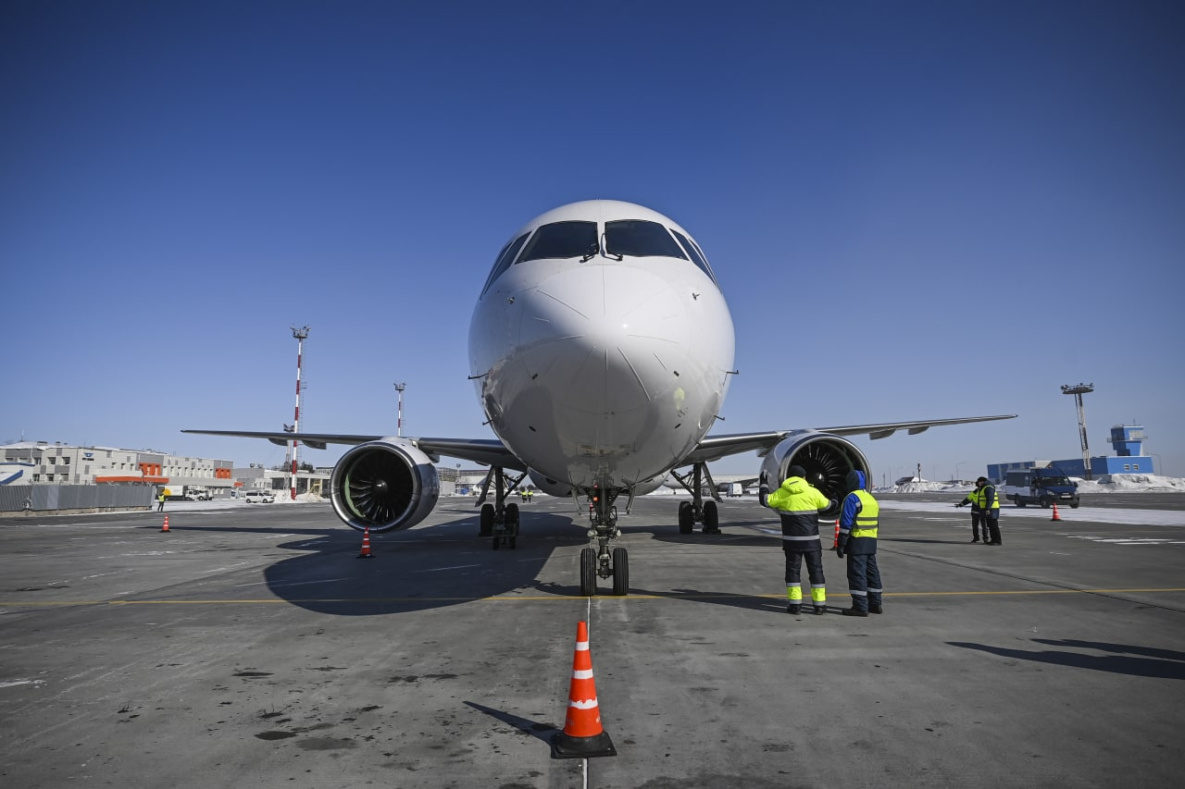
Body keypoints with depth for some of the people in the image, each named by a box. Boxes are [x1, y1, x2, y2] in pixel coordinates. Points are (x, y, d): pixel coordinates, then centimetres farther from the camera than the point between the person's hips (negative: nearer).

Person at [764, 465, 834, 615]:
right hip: (811, 539, 0)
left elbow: (767, 501, 9)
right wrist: (834, 502, 35)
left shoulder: (782, 493, -3)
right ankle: (820, 604, 10)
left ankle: (795, 604, 3)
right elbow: (826, 505, 11)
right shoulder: (812, 492, -3)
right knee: (816, 569, 8)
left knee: (793, 569, 7)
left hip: (791, 539, 0)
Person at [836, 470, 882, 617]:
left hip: (856, 541, -9)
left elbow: (846, 523, -17)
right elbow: (877, 523, 20)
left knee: (857, 573, -6)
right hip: (871, 542, 9)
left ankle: (860, 606, -6)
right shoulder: (871, 498, 16)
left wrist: (841, 544, -14)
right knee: (872, 572, 14)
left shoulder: (852, 498, -12)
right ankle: (875, 604, 21)